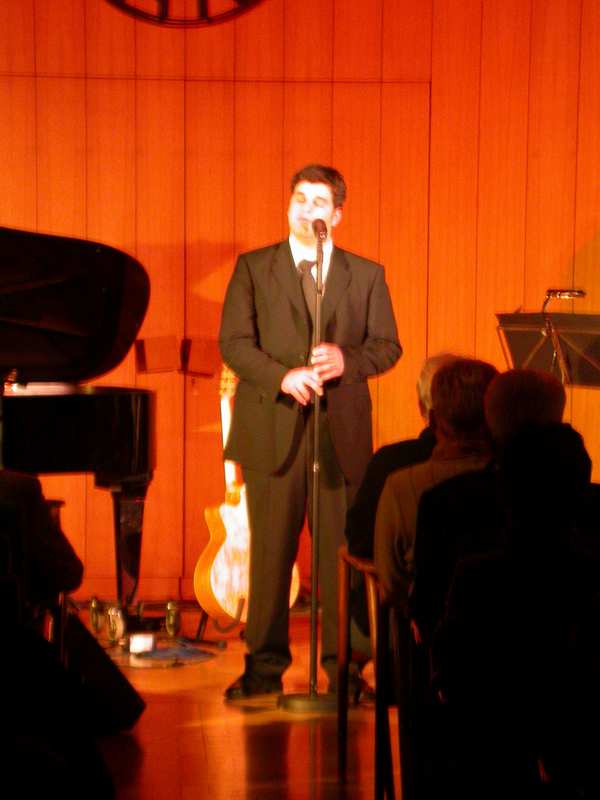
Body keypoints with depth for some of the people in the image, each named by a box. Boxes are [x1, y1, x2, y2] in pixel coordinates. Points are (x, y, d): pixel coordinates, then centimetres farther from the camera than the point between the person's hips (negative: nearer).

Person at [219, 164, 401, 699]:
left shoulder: (366, 275, 10)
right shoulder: (253, 268, 6)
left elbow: (387, 345, 6)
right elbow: (234, 343, -2)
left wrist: (347, 360, -15)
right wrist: (284, 377, -17)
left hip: (342, 433, 1)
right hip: (272, 429, -1)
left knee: (342, 551, 1)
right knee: (270, 553, 2)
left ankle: (345, 666, 10)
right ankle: (266, 665, 11)